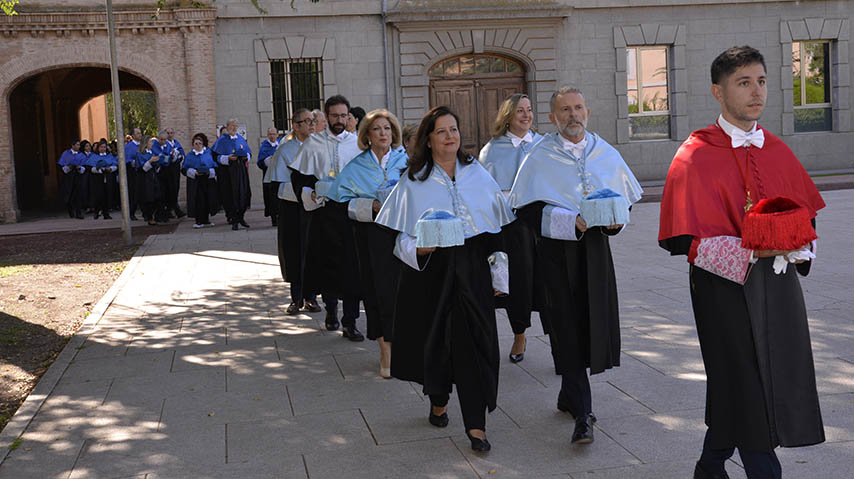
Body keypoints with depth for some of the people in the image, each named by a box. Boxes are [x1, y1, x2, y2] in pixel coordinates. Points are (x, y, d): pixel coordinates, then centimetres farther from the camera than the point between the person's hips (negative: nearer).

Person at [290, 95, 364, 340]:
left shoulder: (357, 143, 6)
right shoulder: (314, 143, 4)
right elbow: (298, 176, 5)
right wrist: (310, 194, -11)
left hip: (351, 209, 0)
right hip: (323, 211, 0)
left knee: (351, 265, -4)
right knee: (326, 262, 7)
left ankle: (349, 322, 0)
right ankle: (331, 309, 29)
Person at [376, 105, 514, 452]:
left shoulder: (477, 174, 6)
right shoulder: (414, 181, 0)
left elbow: (495, 228, 9)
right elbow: (399, 235, 1)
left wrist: (499, 275, 6)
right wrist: (417, 249, -20)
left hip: (472, 271, 1)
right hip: (430, 269, 0)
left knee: (473, 342, -5)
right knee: (434, 338, 8)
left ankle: (475, 423, 0)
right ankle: (438, 401, 34)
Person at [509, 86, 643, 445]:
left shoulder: (605, 153, 8)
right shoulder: (540, 158, -4)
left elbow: (625, 197, 15)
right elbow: (528, 210, -9)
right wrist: (571, 222, -20)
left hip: (595, 249, 4)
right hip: (557, 251, -4)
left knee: (592, 323, 7)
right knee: (568, 330, -6)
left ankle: (569, 396, 29)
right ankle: (582, 414, -3)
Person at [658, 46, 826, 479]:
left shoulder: (777, 151, 9)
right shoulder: (696, 157, -9)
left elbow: (805, 212, 16)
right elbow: (687, 238, -13)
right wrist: (751, 250, -25)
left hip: (778, 285, 6)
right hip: (727, 287, -6)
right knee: (748, 392, -2)